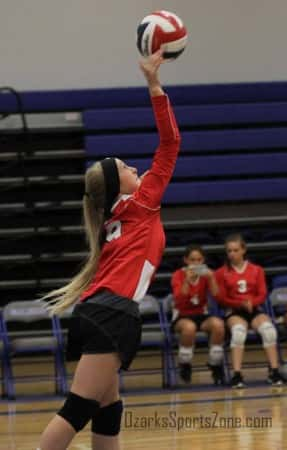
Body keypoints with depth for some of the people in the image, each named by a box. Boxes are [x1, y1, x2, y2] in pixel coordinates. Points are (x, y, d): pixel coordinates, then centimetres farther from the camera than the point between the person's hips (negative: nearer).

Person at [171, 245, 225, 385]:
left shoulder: (206, 274, 4)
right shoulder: (178, 275, -5)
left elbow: (216, 295, -10)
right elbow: (179, 299, -21)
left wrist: (211, 278, -25)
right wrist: (187, 280, -34)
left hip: (201, 315, 3)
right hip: (182, 316, -3)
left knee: (218, 324, -31)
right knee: (189, 327, -39)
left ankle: (216, 367, -16)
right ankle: (185, 366, -16)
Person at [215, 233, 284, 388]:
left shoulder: (256, 270, 10)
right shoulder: (221, 273, 5)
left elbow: (262, 295, 5)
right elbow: (221, 298, 0)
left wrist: (251, 303, -17)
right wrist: (241, 304, -14)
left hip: (255, 310, 2)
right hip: (234, 311, -2)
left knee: (268, 329, -31)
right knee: (238, 330, -37)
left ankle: (274, 372, -29)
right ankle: (237, 375, -40)